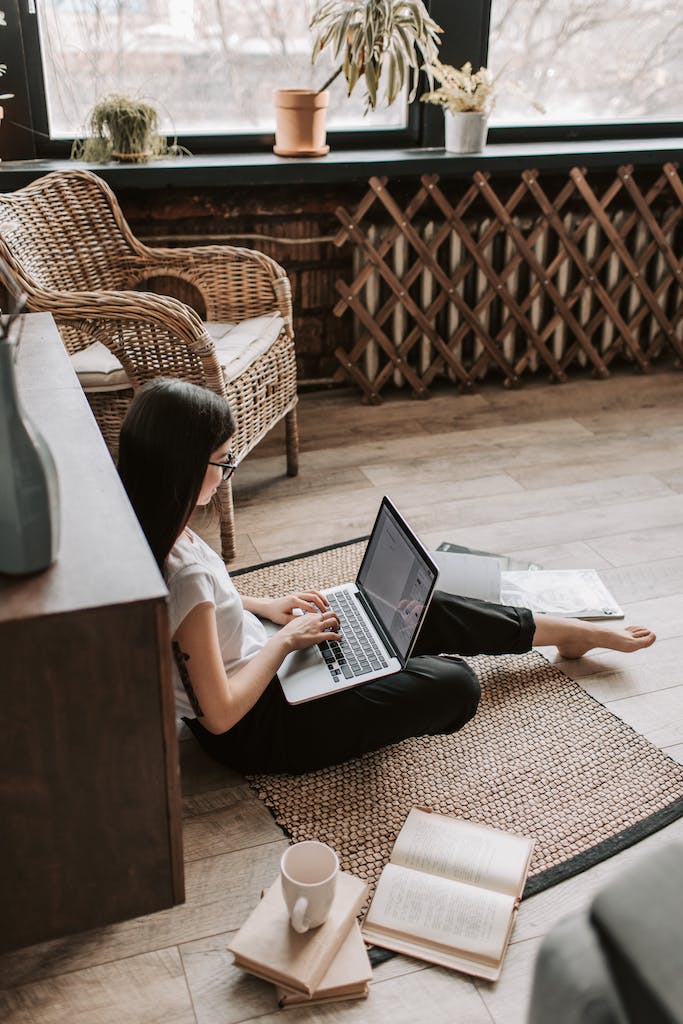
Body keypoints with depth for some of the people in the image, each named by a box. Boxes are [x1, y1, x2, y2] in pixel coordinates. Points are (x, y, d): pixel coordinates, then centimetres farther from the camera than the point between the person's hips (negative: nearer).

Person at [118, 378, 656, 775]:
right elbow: (221, 714, -29)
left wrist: (265, 605, 4)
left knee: (426, 611, 10)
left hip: (255, 664, 9)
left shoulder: (151, 531, -8)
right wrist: (286, 639, -18)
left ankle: (572, 630, 28)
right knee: (454, 684, -14)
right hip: (255, 728, -9)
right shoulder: (185, 573, -36)